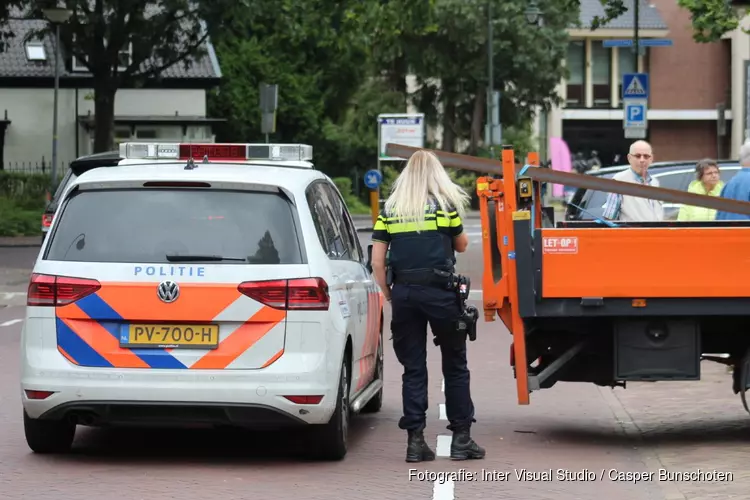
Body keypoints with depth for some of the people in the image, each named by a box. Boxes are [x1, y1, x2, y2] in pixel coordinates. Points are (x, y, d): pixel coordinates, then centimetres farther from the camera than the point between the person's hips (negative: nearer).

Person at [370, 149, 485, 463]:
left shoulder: (389, 210, 6)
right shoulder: (445, 204, 0)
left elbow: (377, 261, 3)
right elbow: (461, 245, 12)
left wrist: (389, 295, 12)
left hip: (404, 293, 2)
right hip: (440, 292, -2)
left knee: (413, 368, 7)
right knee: (455, 366, 8)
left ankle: (415, 439, 4)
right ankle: (461, 437, 8)